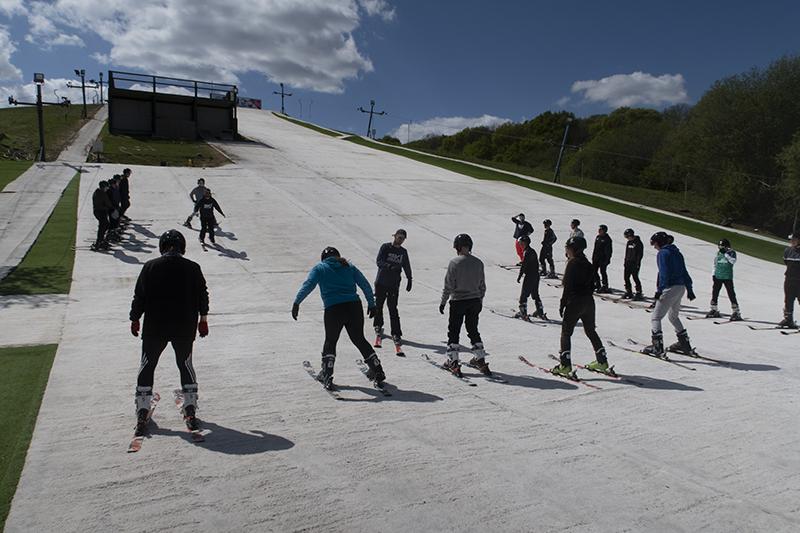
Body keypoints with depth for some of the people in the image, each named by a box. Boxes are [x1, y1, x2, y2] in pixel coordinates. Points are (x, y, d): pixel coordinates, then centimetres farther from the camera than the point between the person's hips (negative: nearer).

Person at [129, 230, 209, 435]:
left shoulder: (151, 266, -5)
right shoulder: (193, 268, -2)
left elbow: (139, 296, -2)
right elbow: (202, 295, 5)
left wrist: (135, 319, 11)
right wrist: (203, 319, 16)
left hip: (154, 328, -1)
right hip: (185, 328, 1)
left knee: (147, 366, 13)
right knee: (186, 365, 15)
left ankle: (142, 413, 12)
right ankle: (190, 411, 14)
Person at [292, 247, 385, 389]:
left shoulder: (319, 268, 12)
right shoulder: (349, 266, 20)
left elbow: (308, 285, -3)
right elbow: (365, 285, 14)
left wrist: (296, 303, -6)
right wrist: (371, 304, 17)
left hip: (333, 309, -2)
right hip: (354, 306, 3)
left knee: (330, 341, 19)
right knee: (360, 340, 19)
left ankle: (327, 376, 11)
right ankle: (378, 373, 22)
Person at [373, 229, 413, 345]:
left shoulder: (403, 252, 7)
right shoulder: (385, 247, -4)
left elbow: (407, 267, 19)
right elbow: (378, 261, -15)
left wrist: (409, 280, 21)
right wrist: (391, 267, -30)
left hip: (394, 284, 1)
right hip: (381, 282, -1)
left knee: (393, 308, -8)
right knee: (378, 305, 14)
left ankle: (396, 334, -5)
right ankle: (378, 325, 39)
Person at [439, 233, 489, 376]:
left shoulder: (454, 262, -15)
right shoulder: (478, 263, 1)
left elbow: (448, 285, -14)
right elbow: (482, 286, 8)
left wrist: (443, 301, -4)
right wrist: (480, 300, 21)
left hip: (458, 301, -5)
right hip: (474, 301, 5)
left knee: (453, 331, 6)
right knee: (473, 330, 18)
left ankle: (453, 362, 5)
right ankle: (480, 360, 20)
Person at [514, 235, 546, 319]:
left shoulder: (527, 252, -16)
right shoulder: (533, 251, 13)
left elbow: (523, 265, -18)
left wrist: (519, 276, -11)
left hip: (529, 276, -9)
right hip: (536, 275, 9)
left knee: (523, 295, -4)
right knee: (535, 294, 18)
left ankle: (523, 313, -5)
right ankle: (540, 312, 22)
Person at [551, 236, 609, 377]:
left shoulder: (572, 264, -13)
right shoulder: (588, 264, 10)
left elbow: (567, 287, -17)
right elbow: (592, 285, 16)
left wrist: (562, 304, -14)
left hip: (574, 302, -7)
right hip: (589, 301, 8)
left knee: (566, 332, -1)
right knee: (591, 331, 19)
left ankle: (565, 365, -8)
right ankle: (602, 361, 24)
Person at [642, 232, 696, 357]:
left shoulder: (663, 253, -7)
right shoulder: (677, 252, 18)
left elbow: (664, 273, -17)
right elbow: (684, 273, 21)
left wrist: (659, 290, -20)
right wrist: (689, 289, 25)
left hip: (670, 288, -9)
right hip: (681, 287, 9)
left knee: (656, 317, -8)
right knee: (673, 316, 25)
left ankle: (657, 347, -18)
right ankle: (684, 344, 30)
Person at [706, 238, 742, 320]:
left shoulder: (732, 253, -1)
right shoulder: (718, 253, 10)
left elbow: (733, 261, -19)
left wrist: (726, 254, -19)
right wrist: (713, 274, 8)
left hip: (727, 277, -4)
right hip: (717, 276, 5)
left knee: (731, 295, -6)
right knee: (714, 293, 7)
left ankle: (736, 312, 1)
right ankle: (714, 311, 21)